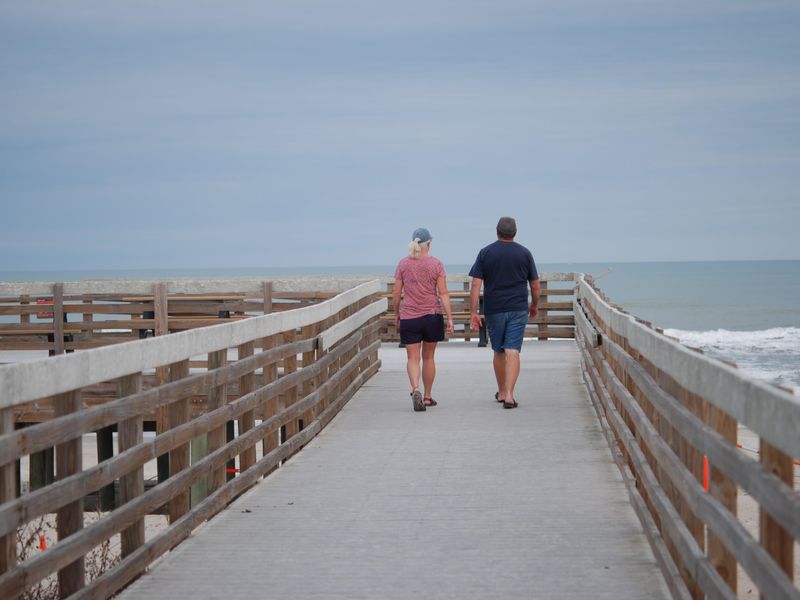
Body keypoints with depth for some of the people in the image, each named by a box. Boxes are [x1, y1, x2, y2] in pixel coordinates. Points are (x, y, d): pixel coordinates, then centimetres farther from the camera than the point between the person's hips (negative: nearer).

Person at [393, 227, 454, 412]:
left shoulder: (403, 264, 0)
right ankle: (427, 397, 21)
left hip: (408, 316, 0)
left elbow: (396, 293, 2)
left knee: (413, 358, 1)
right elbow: (443, 293, -7)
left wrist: (396, 314, 15)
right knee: (428, 357, 13)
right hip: (432, 315, 0)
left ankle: (415, 390, -23)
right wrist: (449, 317, -5)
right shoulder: (436, 264, -3)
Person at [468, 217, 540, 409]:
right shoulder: (524, 253, 2)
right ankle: (509, 394, -18)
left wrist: (473, 312, -6)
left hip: (494, 310, 1)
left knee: (498, 352, 16)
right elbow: (536, 286, 5)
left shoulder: (485, 253, 0)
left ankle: (502, 392, 29)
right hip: (518, 310, -1)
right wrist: (534, 306, 22)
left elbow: (475, 285, -6)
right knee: (513, 352, -6)